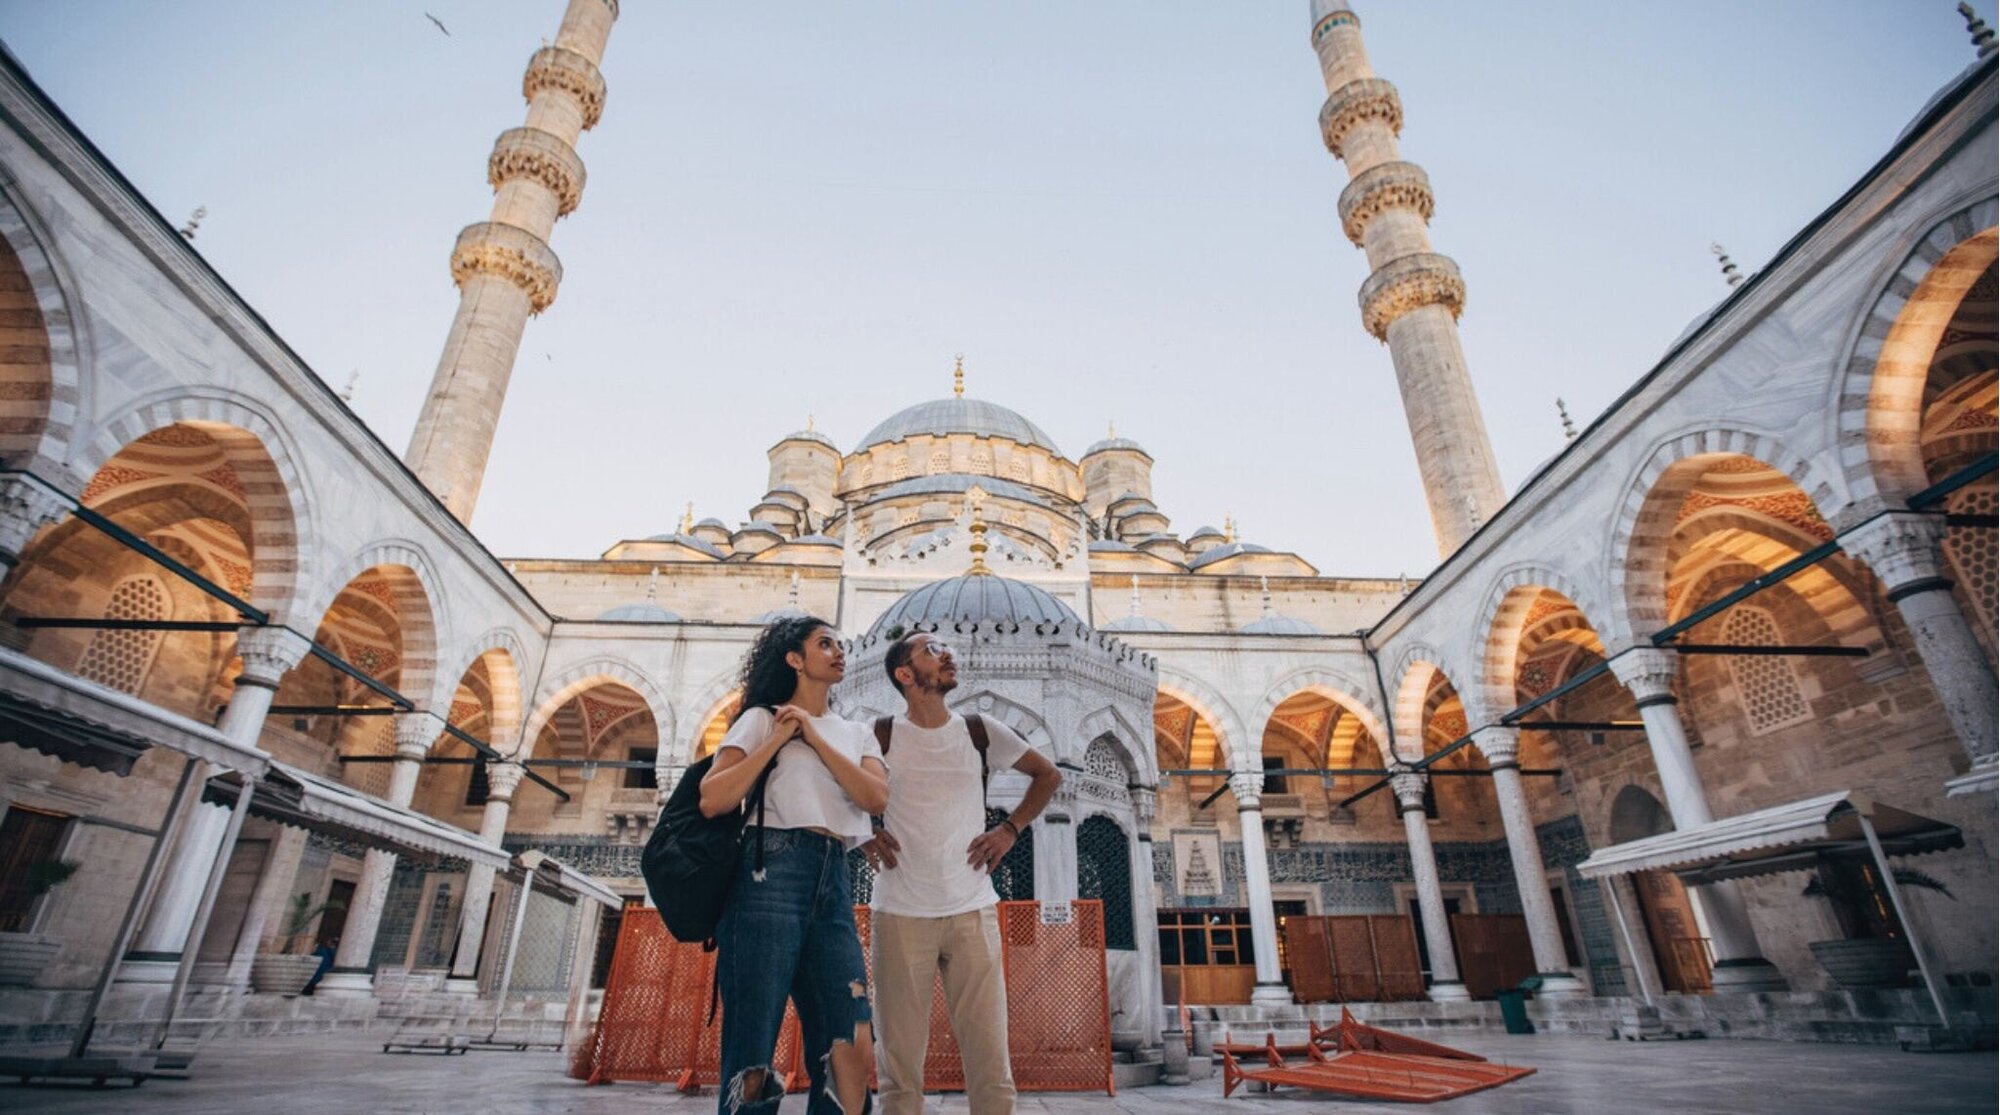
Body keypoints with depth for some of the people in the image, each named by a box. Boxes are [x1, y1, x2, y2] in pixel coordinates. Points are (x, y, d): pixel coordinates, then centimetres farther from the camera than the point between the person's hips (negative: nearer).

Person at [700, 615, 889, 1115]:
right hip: (770, 873, -4)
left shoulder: (857, 733, 21)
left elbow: (876, 798, 1)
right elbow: (712, 802, -5)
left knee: (854, 1053, -6)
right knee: (751, 1056, -4)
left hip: (833, 884, 4)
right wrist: (777, 739, -4)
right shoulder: (761, 718, 8)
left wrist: (814, 737, -1)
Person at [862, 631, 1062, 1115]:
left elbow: (1049, 775, 15)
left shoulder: (981, 731, 4)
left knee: (990, 1061, 4)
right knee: (899, 1064, 6)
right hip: (900, 915, -1)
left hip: (972, 911, 1)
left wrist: (1009, 829, 5)